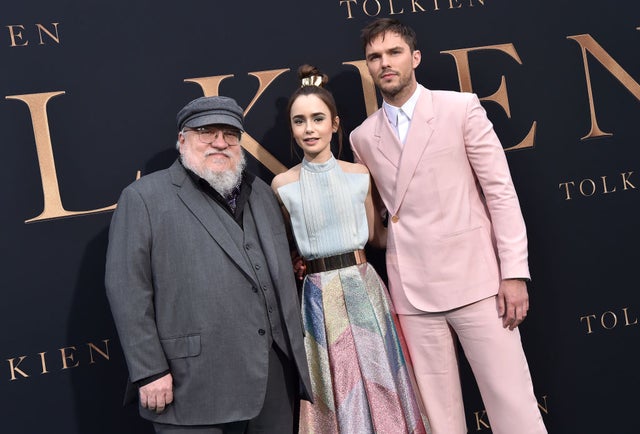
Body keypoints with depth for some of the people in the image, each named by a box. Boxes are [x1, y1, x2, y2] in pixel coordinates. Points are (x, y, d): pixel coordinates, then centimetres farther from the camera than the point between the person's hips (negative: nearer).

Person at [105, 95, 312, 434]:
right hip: (195, 386, -5)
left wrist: (295, 351, 15)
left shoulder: (262, 193, 14)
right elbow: (127, 289, -9)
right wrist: (150, 370, -12)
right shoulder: (144, 198, -4)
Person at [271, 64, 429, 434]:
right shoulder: (283, 185, 0)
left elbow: (375, 233, 11)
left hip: (363, 289, 1)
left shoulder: (359, 174, 3)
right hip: (319, 298, -1)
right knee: (336, 390, 9)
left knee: (378, 385, 8)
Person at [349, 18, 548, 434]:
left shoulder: (461, 107, 1)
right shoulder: (362, 137, 10)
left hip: (475, 278, -2)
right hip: (412, 291, 3)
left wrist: (515, 272, -8)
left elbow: (500, 190, -2)